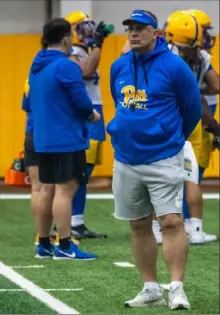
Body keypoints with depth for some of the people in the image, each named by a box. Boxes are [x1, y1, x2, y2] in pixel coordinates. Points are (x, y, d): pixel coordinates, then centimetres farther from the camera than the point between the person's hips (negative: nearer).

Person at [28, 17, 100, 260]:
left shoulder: (36, 67, 12)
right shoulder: (66, 67, -16)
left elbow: (32, 102, 20)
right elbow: (81, 102, -17)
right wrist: (92, 115, 2)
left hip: (43, 139, 9)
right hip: (67, 139, -9)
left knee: (47, 189, 12)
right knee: (65, 190, -7)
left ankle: (43, 245, 16)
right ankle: (65, 247, -7)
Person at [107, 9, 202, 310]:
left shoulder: (173, 66, -8)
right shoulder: (118, 67, 7)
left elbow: (192, 109, 1)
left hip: (163, 160, -5)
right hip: (126, 161, 5)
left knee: (171, 221, -12)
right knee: (139, 226, 9)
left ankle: (177, 289, -9)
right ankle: (151, 289, 17)